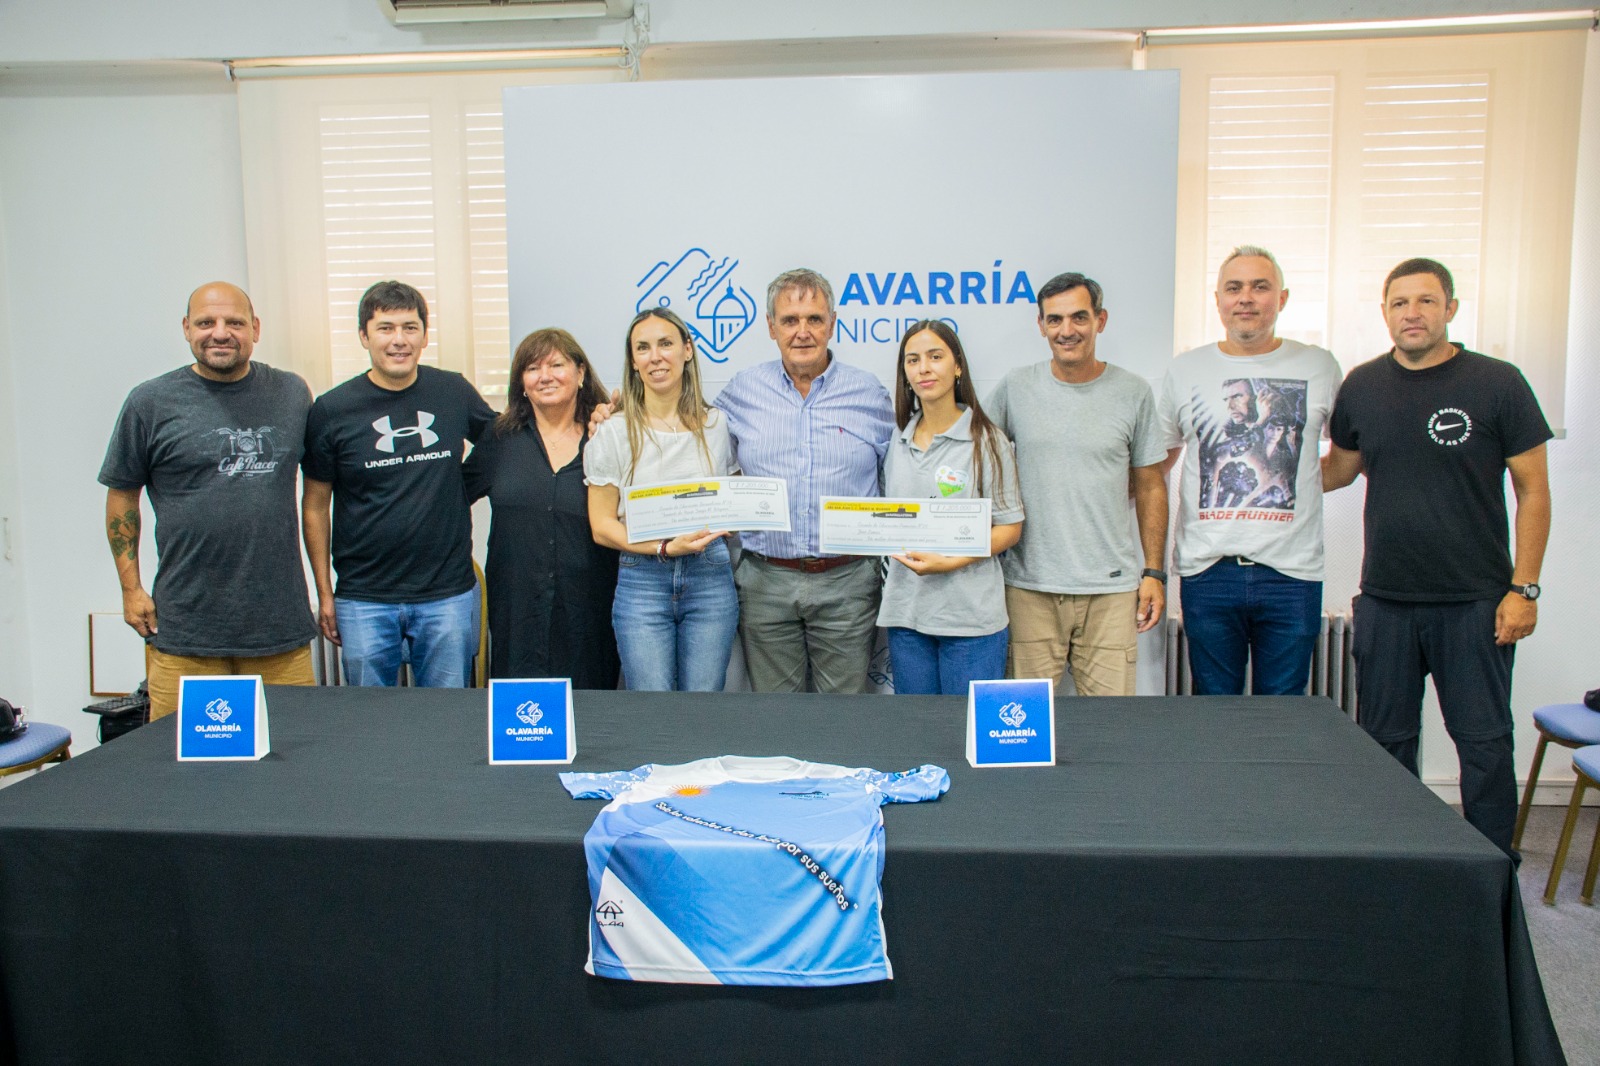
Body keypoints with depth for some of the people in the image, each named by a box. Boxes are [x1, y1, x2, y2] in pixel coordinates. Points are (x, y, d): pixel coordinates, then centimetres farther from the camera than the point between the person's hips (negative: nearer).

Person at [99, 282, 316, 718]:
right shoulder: (151, 402, 2)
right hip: (185, 628, -1)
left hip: (281, 621, 2)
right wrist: (131, 588, 4)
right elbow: (122, 495, 8)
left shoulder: (292, 393, 9)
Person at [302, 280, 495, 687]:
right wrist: (324, 593, 2)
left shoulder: (454, 393, 1)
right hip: (364, 599, -1)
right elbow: (315, 506, 4)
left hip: (449, 595, 1)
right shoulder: (332, 410, -3)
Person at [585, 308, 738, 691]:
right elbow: (602, 526, -1)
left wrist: (719, 533, -1)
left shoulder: (716, 425, 7)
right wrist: (665, 548, -14)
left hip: (711, 577, 2)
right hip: (643, 582, -1)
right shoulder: (613, 433, 0)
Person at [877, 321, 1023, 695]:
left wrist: (950, 562, -17)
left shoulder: (986, 440, -4)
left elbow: (1010, 528, -5)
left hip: (970, 613, -4)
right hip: (905, 609, 5)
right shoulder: (898, 442, 11)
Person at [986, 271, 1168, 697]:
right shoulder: (1015, 388, 3)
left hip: (1111, 587, 0)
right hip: (1029, 586, 0)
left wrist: (1154, 571, 4)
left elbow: (1150, 487, 9)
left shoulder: (1133, 393, 3)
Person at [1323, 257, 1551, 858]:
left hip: (1475, 604, -3)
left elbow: (1533, 490, -2)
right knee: (1385, 741, 10)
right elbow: (1339, 466, 19)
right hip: (1385, 600, 3)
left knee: (1484, 744, 2)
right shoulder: (1362, 387, 5)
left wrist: (1523, 588, -7)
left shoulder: (1497, 384, -4)